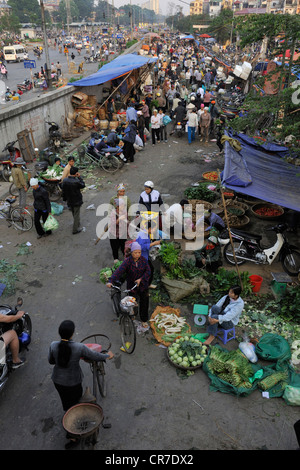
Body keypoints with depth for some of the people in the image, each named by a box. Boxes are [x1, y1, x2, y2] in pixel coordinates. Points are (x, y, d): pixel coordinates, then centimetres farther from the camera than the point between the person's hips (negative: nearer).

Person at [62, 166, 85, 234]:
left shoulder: (65, 180, -8)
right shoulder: (76, 181, -29)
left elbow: (63, 191, 2)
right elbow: (83, 185, -10)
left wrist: (65, 198, 15)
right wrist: (79, 177, -8)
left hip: (69, 201, 7)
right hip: (76, 201, -7)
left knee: (74, 214, 27)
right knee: (76, 215, 8)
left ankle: (77, 224, 48)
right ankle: (75, 229, 17)